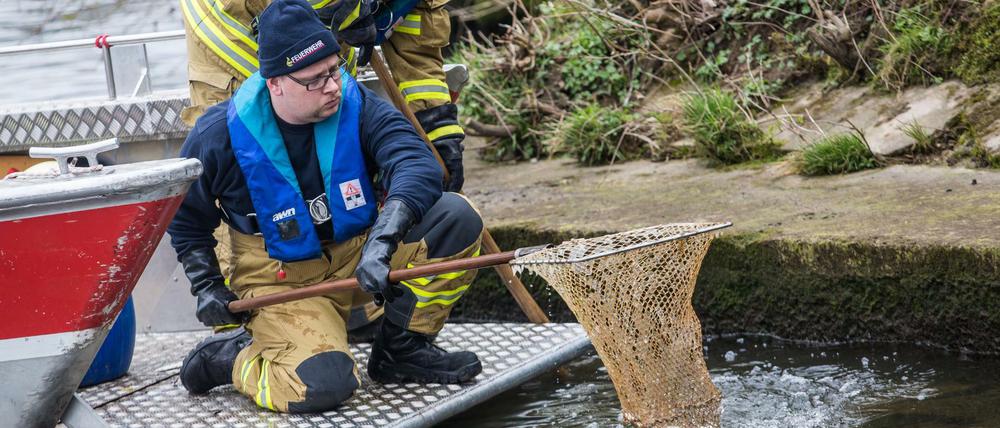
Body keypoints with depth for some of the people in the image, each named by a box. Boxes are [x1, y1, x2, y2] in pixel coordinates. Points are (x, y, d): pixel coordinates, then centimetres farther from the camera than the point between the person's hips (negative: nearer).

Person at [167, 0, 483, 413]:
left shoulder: (354, 104, -12)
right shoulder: (222, 135, -15)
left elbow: (416, 162, -29)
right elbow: (185, 220, 4)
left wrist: (382, 241, -43)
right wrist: (206, 286, -5)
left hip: (356, 257, 4)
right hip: (280, 281, -4)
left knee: (457, 216, -18)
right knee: (323, 383, -31)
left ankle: (401, 348, -2)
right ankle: (228, 357, 2)